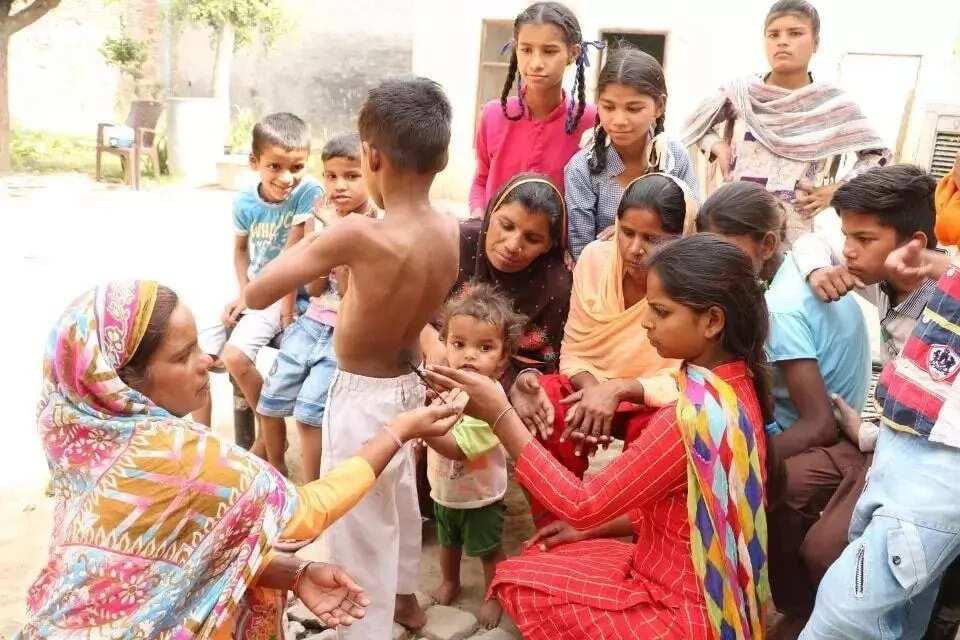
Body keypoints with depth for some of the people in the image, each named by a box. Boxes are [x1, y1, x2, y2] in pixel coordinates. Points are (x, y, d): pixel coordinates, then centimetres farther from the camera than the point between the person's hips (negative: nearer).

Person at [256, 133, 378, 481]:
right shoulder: (321, 219, 3)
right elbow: (315, 288, -2)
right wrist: (319, 233, -12)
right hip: (312, 323, 6)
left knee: (309, 408, -14)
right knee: (270, 400, 8)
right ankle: (275, 469, 33)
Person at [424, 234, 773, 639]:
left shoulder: (695, 416, -31)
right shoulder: (735, 385, -2)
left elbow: (583, 505, -24)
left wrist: (499, 413, -24)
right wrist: (595, 526, 6)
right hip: (701, 589, 9)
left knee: (520, 583, -2)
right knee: (539, 562, 14)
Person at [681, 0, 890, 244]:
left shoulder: (833, 103, 0)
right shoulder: (741, 93, 3)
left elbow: (878, 154, 8)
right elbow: (697, 124, 19)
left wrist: (837, 189, -2)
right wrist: (718, 146, 1)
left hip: (799, 231, -1)